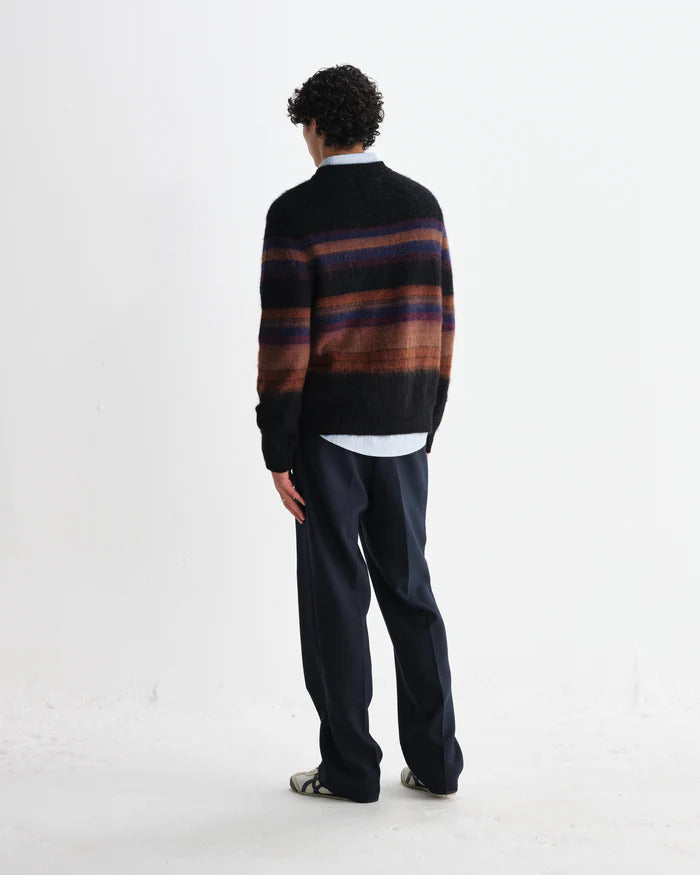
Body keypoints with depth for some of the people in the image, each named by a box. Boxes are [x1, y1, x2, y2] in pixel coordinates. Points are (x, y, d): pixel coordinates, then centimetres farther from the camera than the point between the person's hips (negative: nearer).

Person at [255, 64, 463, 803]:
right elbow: (439, 322, 6)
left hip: (328, 432, -4)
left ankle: (349, 768, 12)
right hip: (404, 432, 5)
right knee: (408, 587, 13)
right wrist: (426, 425, 14)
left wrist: (277, 452, -9)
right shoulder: (421, 205, 5)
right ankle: (435, 761, 16)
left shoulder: (296, 213, -10)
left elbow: (284, 340, -14)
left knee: (335, 596, 4)